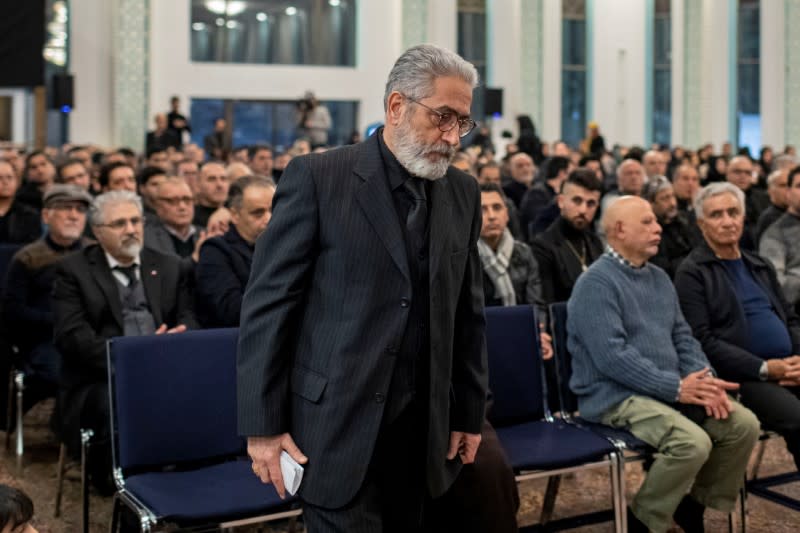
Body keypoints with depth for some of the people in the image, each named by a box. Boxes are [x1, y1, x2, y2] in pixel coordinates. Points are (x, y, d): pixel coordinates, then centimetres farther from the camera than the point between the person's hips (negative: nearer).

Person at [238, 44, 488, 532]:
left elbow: (468, 311, 12)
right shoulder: (318, 178, -8)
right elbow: (267, 303, -8)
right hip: (338, 426, -4)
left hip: (423, 430, 5)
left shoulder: (463, 192, 8)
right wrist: (263, 425, -10)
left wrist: (470, 412, 11)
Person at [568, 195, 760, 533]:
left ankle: (693, 504, 12)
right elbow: (612, 356, -22)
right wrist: (676, 387, -21)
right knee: (693, 442, -28)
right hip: (617, 396, -8)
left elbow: (682, 337, 13)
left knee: (744, 424, -6)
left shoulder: (659, 278, 14)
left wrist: (705, 380, -7)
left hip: (669, 391, 8)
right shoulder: (597, 283, -14)